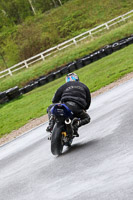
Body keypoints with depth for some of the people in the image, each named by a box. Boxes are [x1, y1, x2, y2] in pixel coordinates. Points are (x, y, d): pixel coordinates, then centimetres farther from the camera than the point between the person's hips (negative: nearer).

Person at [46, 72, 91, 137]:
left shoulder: (64, 86, 23)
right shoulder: (84, 87, 28)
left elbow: (55, 100, 23)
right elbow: (88, 101, 30)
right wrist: (84, 109, 48)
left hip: (66, 105, -1)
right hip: (78, 109, 1)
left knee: (50, 108, 25)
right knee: (87, 118, 30)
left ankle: (51, 124, -3)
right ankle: (76, 124, -4)